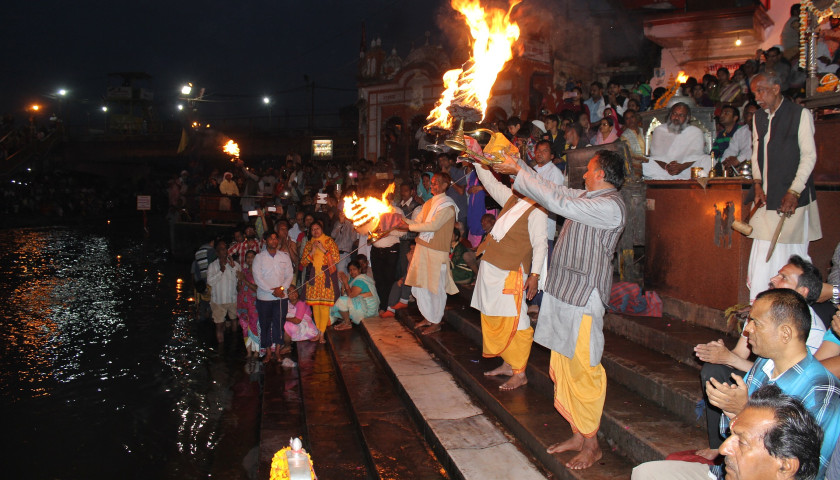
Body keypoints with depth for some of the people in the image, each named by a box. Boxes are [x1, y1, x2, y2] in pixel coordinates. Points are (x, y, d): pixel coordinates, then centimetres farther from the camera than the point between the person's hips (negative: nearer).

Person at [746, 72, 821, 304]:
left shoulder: (800, 114, -4)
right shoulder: (759, 117, 13)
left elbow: (809, 155, -7)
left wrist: (793, 193, -13)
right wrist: (757, 184, 2)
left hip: (792, 197, -5)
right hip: (767, 198, 5)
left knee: (792, 254, -3)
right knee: (763, 253, 2)